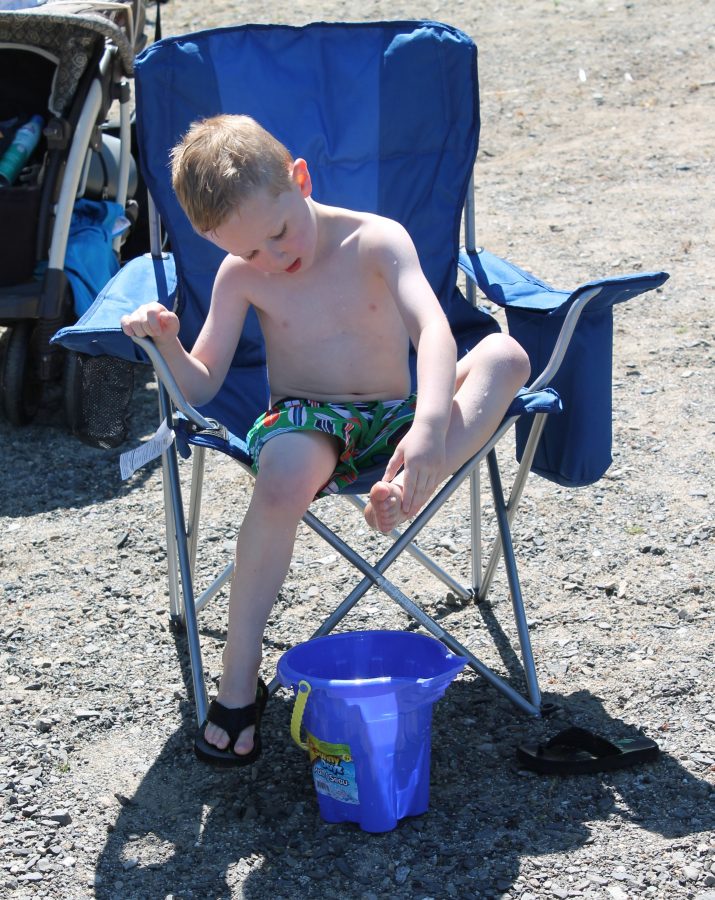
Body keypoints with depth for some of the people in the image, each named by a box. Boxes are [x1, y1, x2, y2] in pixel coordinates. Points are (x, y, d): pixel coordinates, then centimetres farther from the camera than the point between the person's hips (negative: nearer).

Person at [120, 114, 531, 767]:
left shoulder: (377, 241, -8)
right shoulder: (240, 276, -1)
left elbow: (433, 328, -25)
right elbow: (200, 386, 2)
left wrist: (430, 426, -44)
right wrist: (167, 345, -21)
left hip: (392, 419, 1)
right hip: (303, 422, 0)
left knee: (505, 355, -24)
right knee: (286, 475, -39)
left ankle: (407, 490, -43)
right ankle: (239, 682, -25)